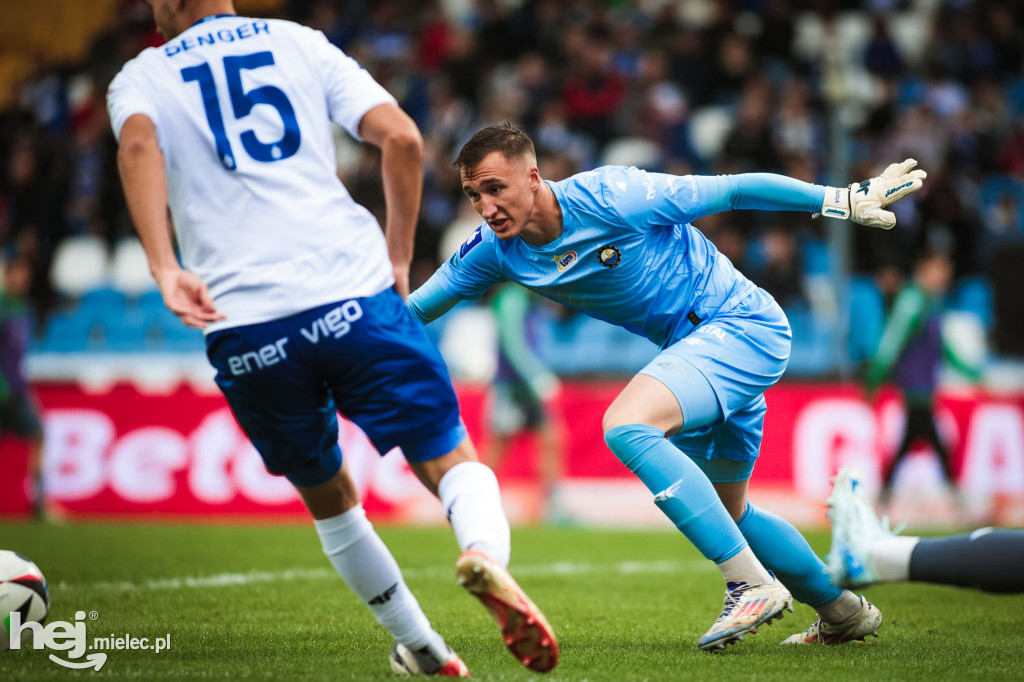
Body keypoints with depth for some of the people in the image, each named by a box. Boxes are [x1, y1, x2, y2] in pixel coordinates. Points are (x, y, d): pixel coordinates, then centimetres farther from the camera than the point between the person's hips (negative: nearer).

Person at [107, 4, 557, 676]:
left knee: (327, 495, 22)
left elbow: (138, 143, -12)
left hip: (244, 329, 1)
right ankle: (486, 552, -27)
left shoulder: (142, 77, 14)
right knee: (451, 459, 4)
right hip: (353, 295, 0)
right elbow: (402, 137, 3)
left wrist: (165, 269, -21)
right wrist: (398, 260, 12)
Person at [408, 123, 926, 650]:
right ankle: (843, 612, 39)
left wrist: (846, 200, -14)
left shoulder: (609, 198, -25)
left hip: (743, 324, -9)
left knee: (625, 425, -29)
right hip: (695, 345, 9)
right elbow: (407, 313, 4)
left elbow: (734, 191, -17)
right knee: (726, 514, 19)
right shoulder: (493, 251, -6)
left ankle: (752, 585, -27)